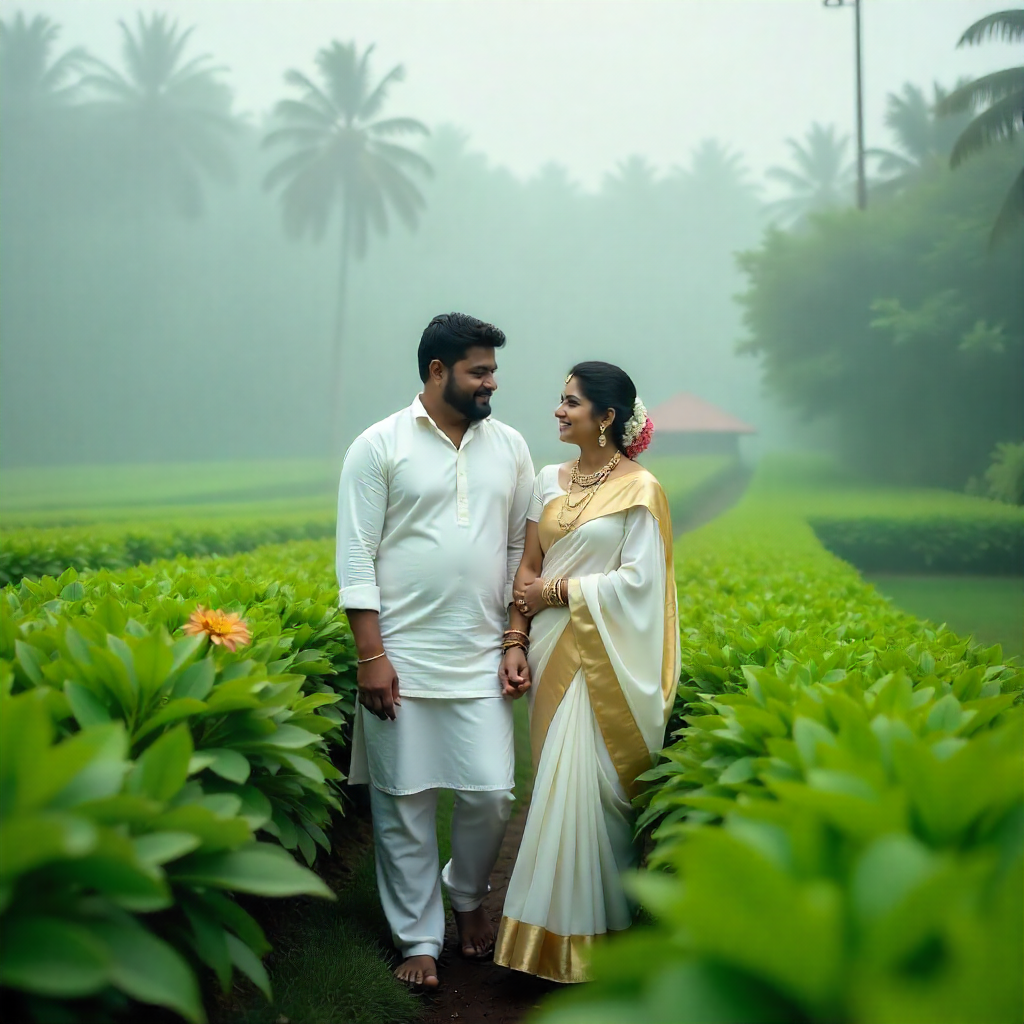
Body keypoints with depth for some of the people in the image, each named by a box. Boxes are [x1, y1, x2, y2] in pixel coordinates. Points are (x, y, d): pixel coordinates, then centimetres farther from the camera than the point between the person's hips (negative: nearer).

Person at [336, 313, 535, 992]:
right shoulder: (380, 446, -4)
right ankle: (420, 938, 19)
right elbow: (356, 557, -6)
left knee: (491, 793, 1)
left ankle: (467, 894, 30)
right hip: (402, 659, -3)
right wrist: (371, 656, -12)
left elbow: (522, 551, 12)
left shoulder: (510, 447, 8)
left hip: (480, 659, 3)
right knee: (404, 802, 5)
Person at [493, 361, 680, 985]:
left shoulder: (639, 489, -6)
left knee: (582, 786, -6)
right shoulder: (550, 481, 11)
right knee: (559, 784, 9)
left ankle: (586, 932, 6)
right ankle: (556, 924, 19)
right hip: (552, 651, 6)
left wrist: (557, 590, -10)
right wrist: (516, 642, -1)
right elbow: (528, 570, 10)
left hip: (603, 659, -6)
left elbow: (637, 582, -12)